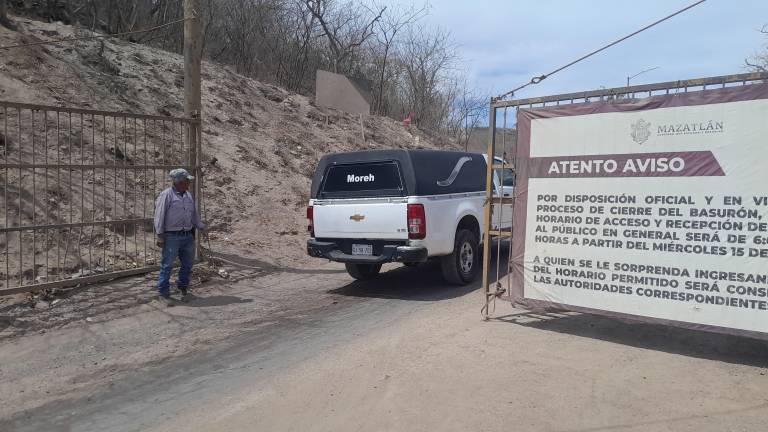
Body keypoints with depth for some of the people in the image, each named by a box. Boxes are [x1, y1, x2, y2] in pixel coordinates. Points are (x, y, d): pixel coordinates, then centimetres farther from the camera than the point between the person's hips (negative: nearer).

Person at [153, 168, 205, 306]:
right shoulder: (166, 195, -8)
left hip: (188, 236, 7)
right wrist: (160, 236, -13)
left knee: (188, 264, 14)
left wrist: (202, 227, 16)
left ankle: (183, 287, 33)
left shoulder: (188, 195, 13)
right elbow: (159, 215, -9)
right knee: (167, 265, -1)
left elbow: (194, 214, 22)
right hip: (172, 236, -7)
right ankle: (163, 293, 8)